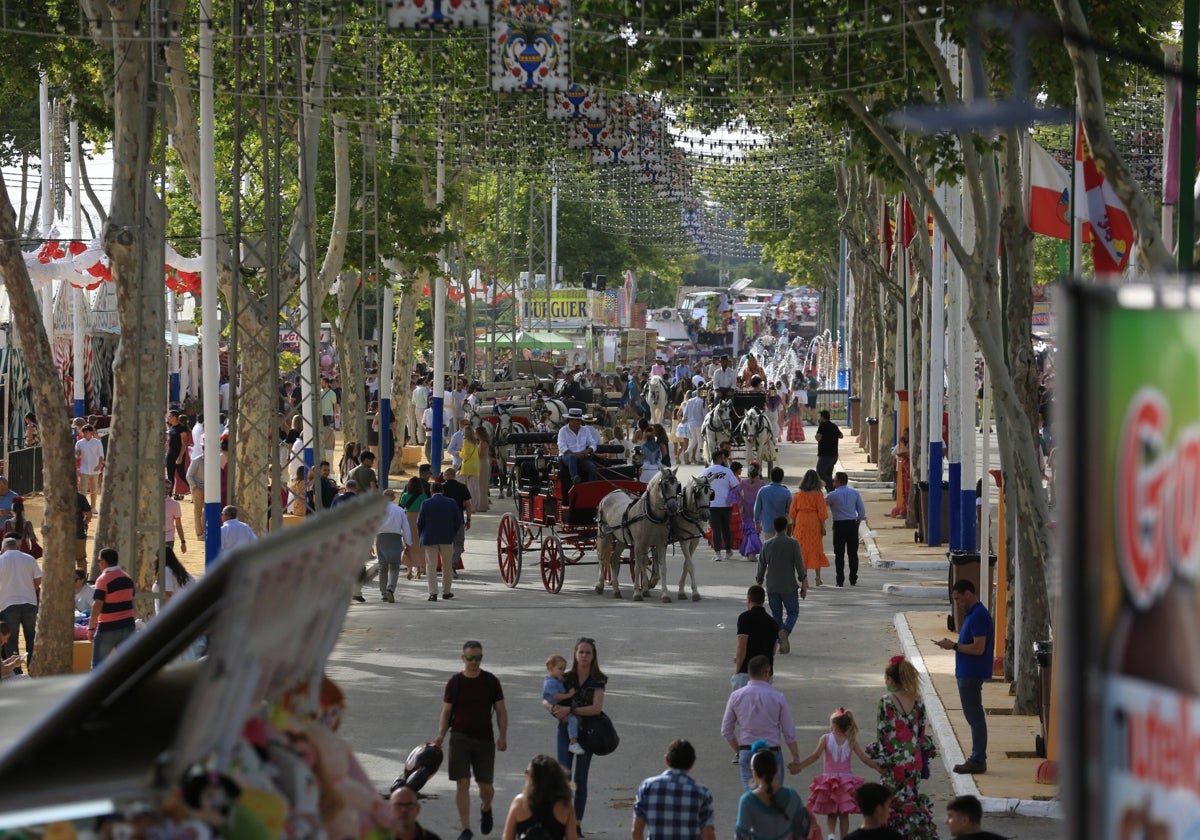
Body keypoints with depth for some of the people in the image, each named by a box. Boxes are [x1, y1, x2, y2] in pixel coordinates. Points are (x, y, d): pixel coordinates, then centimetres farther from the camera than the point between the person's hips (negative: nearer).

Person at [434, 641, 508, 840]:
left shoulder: (491, 681, 3)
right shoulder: (455, 682, 2)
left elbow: (501, 711, 6)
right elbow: (446, 712, 7)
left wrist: (502, 736, -5)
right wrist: (441, 735, -8)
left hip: (485, 739, 1)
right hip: (460, 738, -1)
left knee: (486, 786, 4)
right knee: (462, 783, -8)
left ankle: (485, 809, 39)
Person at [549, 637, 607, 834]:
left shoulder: (598, 681, -5)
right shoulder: (566, 678, 4)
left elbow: (596, 708, -16)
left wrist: (570, 710, -24)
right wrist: (556, 711, -14)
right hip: (566, 730, 2)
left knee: (580, 779, 4)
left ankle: (577, 823, 12)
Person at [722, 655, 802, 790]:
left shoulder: (736, 696, 0)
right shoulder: (778, 697, -6)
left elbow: (726, 732, 5)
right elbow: (789, 733, -3)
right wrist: (796, 758, 7)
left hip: (746, 753, 2)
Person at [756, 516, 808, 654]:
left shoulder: (767, 545, 0)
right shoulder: (793, 544, -8)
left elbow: (761, 566, 5)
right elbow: (800, 566, -8)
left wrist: (759, 583, 16)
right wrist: (804, 585, 1)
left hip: (772, 587, 2)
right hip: (789, 586, -2)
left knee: (776, 615, 12)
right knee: (793, 612, 9)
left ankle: (781, 643, 6)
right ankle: (785, 631, -19)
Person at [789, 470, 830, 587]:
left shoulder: (798, 494, 0)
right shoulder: (818, 495, -7)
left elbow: (793, 512, 3)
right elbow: (821, 512, -8)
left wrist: (793, 526, 11)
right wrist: (823, 527, -2)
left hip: (801, 524, 2)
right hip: (814, 523, -2)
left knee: (802, 549, 7)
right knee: (816, 549, 6)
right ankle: (817, 576, 5)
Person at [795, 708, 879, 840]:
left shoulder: (826, 738, -7)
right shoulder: (851, 741, -1)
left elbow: (815, 756, -16)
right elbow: (864, 758, -3)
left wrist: (799, 766, -16)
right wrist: (879, 768, 7)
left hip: (829, 778, -1)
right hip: (846, 779, 1)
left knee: (831, 814, 8)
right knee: (844, 814, 8)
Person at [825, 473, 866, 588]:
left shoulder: (833, 495, -8)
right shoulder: (855, 493, 3)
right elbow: (861, 509, 2)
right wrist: (858, 520, 12)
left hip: (839, 525, -3)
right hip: (852, 524, 3)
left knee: (839, 554, 2)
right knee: (853, 553, 8)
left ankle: (840, 579, -1)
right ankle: (853, 579, 9)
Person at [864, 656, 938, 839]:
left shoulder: (886, 702, -15)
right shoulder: (917, 700, 0)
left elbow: (882, 734, -13)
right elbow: (921, 731, 6)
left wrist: (880, 761, -7)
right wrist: (923, 753, 17)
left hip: (895, 762, -5)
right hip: (915, 760, 6)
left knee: (895, 803, 5)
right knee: (913, 800, 17)